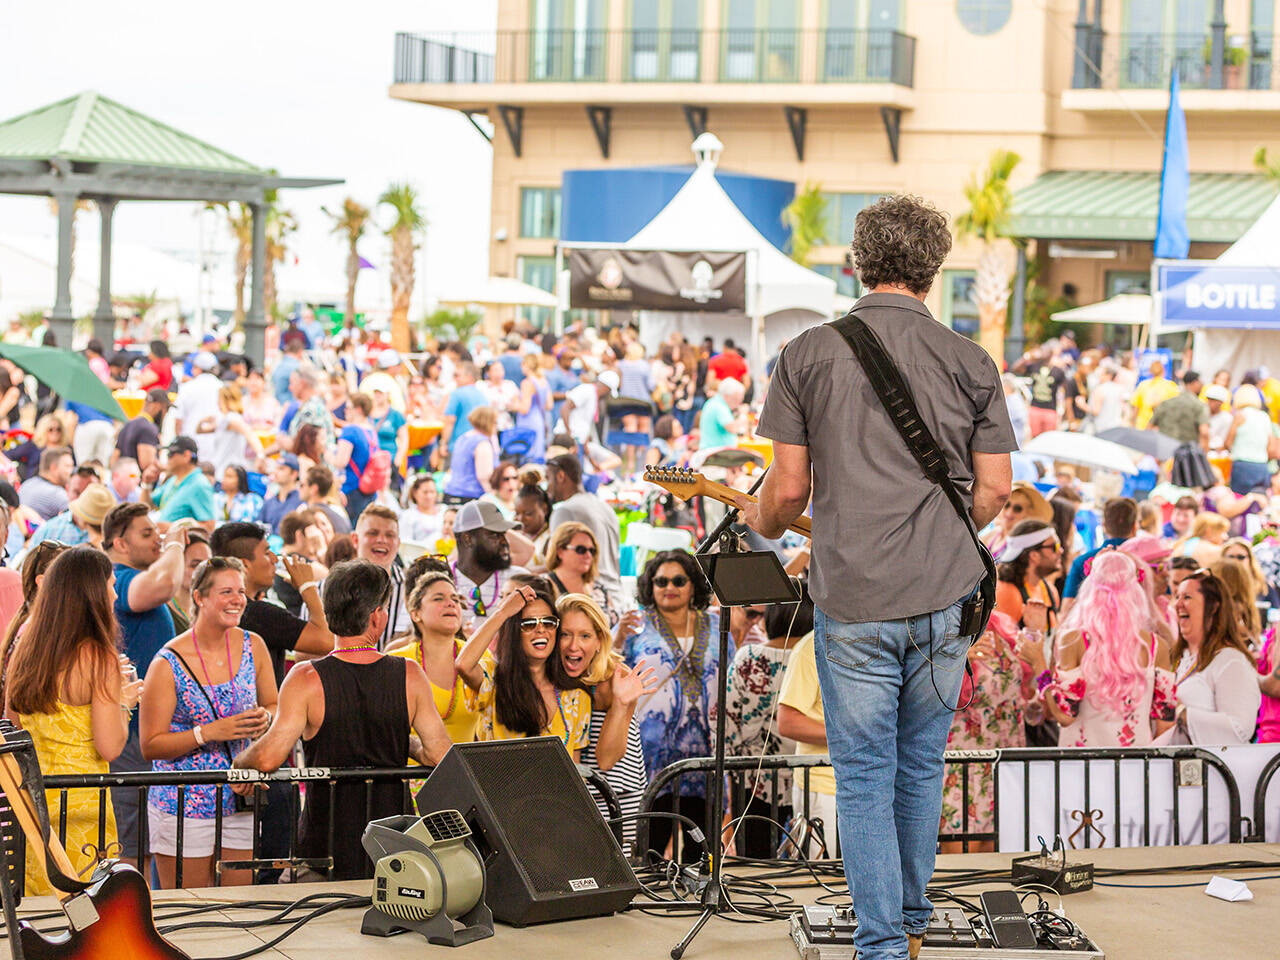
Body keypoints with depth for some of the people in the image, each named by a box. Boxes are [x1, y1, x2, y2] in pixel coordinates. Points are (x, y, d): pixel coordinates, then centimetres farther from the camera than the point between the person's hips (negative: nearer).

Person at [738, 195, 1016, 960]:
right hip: (945, 595, 2)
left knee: (865, 776, 4)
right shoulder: (971, 363, 2)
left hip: (854, 597, -2)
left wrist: (761, 523, 20)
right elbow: (995, 491, 2)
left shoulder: (808, 355, -2)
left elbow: (790, 488, -3)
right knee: (922, 765, 17)